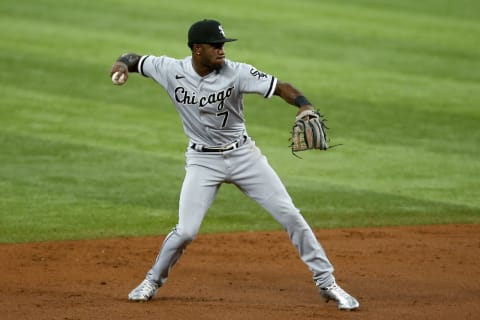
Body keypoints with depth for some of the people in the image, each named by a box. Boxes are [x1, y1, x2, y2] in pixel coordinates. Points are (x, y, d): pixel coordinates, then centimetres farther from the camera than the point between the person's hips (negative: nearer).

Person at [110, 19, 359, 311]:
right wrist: (123, 64, -25)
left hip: (243, 154, 0)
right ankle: (153, 281, 16)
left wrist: (304, 105, -43)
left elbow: (280, 87, -23)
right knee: (186, 231, -11)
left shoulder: (236, 73, -18)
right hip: (203, 161, 0)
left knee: (290, 216, -3)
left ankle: (327, 283, 8)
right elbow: (135, 59, 0)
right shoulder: (171, 70, -13)